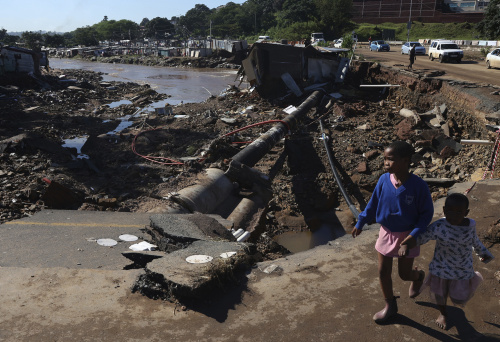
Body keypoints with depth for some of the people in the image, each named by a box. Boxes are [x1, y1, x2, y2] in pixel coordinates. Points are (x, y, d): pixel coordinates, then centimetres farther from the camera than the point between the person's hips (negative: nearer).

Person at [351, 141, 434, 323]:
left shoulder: (418, 186, -23)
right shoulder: (384, 180, -13)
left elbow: (426, 213, -13)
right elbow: (373, 203, 2)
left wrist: (413, 236, -23)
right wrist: (360, 223, 5)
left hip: (407, 236, -3)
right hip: (386, 233, 3)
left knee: (404, 273, 13)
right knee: (383, 272, 10)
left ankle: (418, 276, 50)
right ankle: (390, 306, 33)